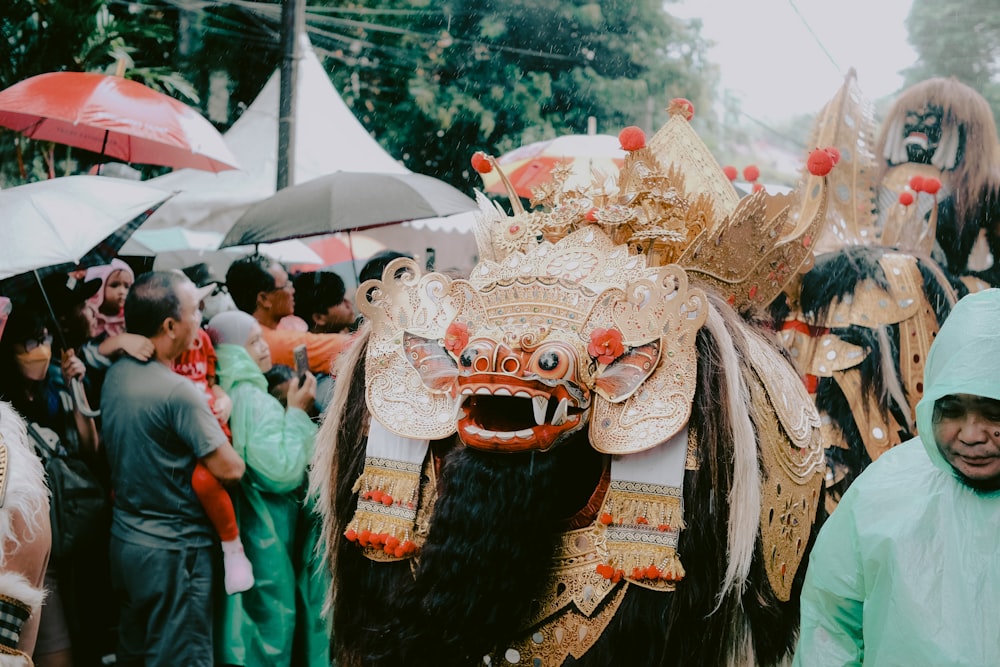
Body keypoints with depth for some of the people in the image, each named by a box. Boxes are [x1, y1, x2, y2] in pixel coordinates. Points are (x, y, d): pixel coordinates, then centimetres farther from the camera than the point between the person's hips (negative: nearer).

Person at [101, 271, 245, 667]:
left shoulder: (116, 374, 2)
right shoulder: (177, 391, -23)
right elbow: (231, 470, -20)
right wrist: (219, 419, -2)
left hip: (124, 541, 8)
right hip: (172, 552, -8)